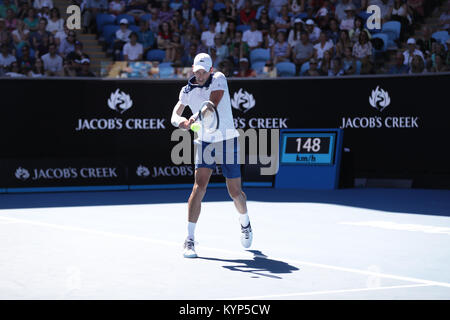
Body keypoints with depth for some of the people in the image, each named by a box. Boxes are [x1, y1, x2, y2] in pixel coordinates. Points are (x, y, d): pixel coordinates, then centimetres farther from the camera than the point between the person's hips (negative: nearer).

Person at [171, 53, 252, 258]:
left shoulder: (219, 79, -10)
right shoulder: (187, 90, 1)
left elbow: (212, 105, -25)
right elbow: (175, 115, -6)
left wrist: (195, 118, -42)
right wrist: (181, 121, -30)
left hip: (228, 141, -1)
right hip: (205, 143, 2)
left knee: (235, 192, 6)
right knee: (199, 187, -16)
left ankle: (245, 224, 38)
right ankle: (190, 240, -16)